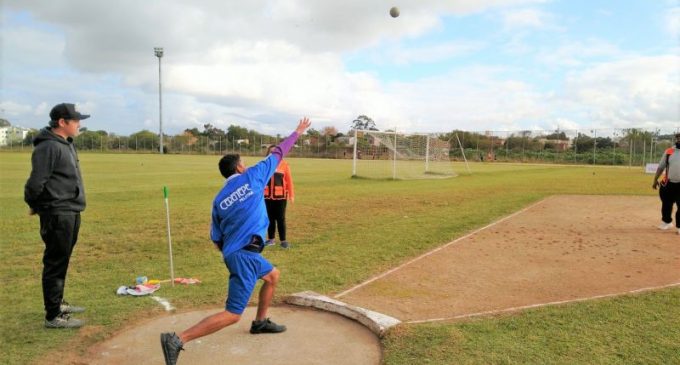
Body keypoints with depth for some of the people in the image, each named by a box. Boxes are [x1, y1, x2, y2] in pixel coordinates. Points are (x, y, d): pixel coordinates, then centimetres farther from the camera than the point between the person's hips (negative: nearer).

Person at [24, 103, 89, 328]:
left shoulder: (66, 144, 15)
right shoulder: (48, 147, -17)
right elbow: (35, 183, -20)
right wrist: (34, 206, -5)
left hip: (71, 213, 9)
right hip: (57, 215, -9)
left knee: (62, 262, 19)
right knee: (55, 264, -2)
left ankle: (57, 303, 34)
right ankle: (53, 316, 6)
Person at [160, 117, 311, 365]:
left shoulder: (219, 199, 10)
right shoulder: (253, 177, -4)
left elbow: (216, 239, 10)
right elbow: (279, 153, 6)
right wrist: (298, 132, 18)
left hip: (235, 252, 8)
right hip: (245, 254, -8)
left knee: (272, 276, 30)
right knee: (232, 314, -7)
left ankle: (260, 322, 38)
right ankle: (178, 339, -13)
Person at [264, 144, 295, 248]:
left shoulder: (284, 164, -1)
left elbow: (289, 180, -2)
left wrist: (291, 195, -4)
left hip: (280, 196, -2)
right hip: (267, 196, 2)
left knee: (281, 218, 2)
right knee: (270, 218, 11)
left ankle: (283, 240, 8)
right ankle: (270, 239, 22)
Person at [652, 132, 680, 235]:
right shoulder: (668, 152, 4)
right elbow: (661, 167, 8)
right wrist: (655, 180, 4)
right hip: (668, 184, 2)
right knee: (666, 204, 13)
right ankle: (667, 222, 32)